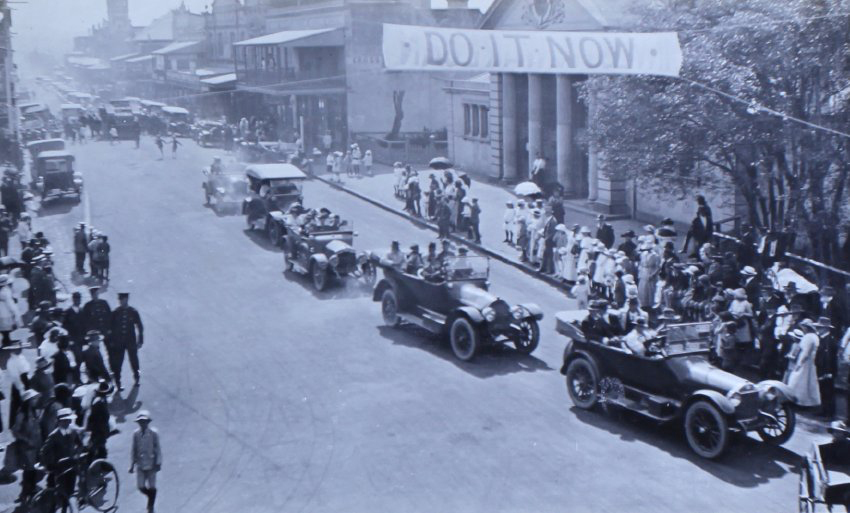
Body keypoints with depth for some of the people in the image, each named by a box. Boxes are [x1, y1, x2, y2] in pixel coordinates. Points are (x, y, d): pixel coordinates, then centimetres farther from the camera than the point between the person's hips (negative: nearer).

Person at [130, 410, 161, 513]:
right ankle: (151, 497, 29)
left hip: (151, 464, -2)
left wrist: (158, 463, -6)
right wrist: (132, 465, 6)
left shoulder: (154, 433, -7)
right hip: (140, 464, 2)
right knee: (141, 486, -1)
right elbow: (133, 450, 7)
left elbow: (157, 449, -3)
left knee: (151, 487, 3)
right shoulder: (136, 434, 1)